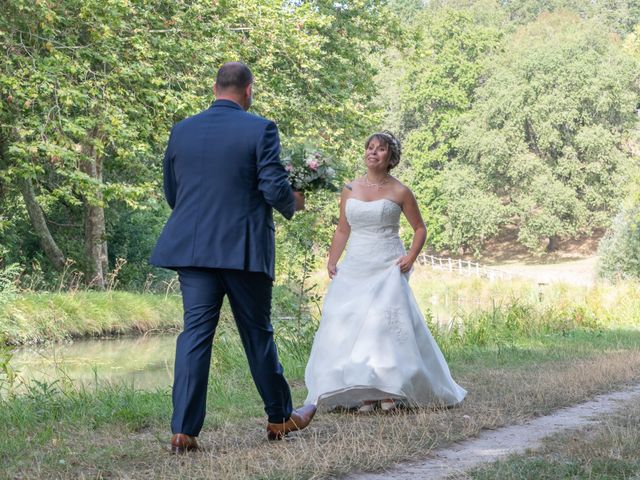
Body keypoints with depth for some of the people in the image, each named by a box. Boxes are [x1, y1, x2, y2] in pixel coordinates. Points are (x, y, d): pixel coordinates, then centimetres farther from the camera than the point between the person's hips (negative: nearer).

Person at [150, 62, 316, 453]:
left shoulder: (182, 130, 6)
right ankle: (280, 418, 25)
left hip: (192, 246, 3)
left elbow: (171, 193, 13)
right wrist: (292, 204, 12)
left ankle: (184, 431, -5)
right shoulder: (260, 129, -6)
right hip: (244, 249, -3)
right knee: (257, 333, 10)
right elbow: (275, 189, -10)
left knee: (196, 332, 2)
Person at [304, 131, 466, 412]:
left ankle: (390, 392, -6)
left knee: (385, 324, -11)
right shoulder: (350, 190, 10)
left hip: (387, 270, -3)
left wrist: (411, 258, -5)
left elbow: (420, 229, 9)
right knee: (349, 326, -4)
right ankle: (363, 394, 0)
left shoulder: (399, 192, 1)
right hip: (354, 269, 4)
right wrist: (331, 262, 7)